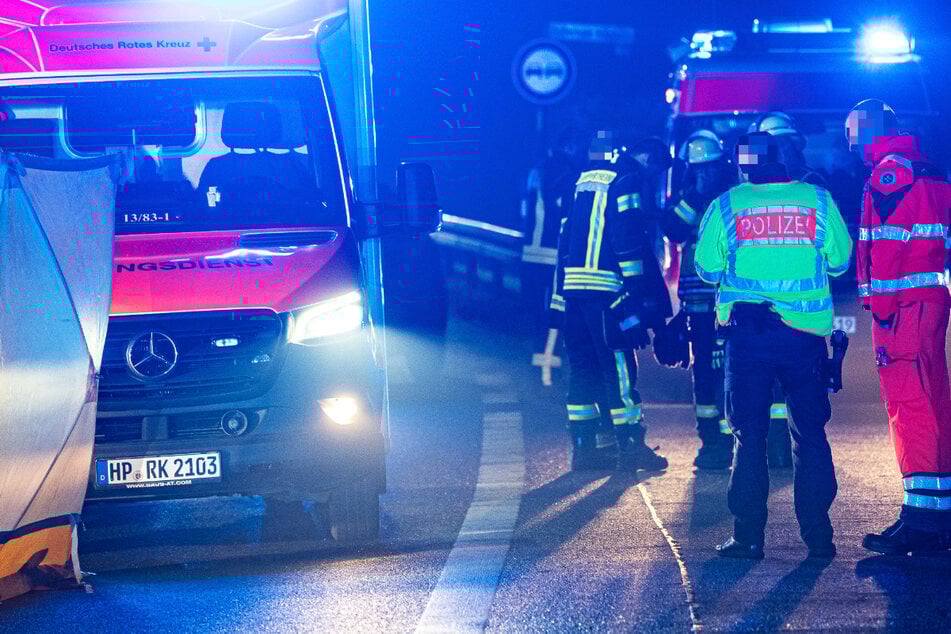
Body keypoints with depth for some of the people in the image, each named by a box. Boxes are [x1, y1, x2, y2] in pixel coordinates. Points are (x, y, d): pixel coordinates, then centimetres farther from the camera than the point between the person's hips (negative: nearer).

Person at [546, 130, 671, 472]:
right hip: (604, 290, -7)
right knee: (619, 368, -3)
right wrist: (638, 289, -12)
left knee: (582, 367, 10)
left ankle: (582, 447, 11)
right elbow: (628, 241, -13)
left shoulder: (581, 182, 17)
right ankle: (630, 447, -2)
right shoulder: (622, 182, -6)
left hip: (572, 287, 7)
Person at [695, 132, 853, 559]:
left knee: (749, 433, 7)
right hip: (806, 329, 0)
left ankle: (748, 535, 4)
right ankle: (817, 534, 8)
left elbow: (707, 268, 2)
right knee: (810, 431, 10)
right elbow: (840, 260, 6)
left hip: (747, 330, 0)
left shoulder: (726, 206, -1)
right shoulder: (818, 200, 0)